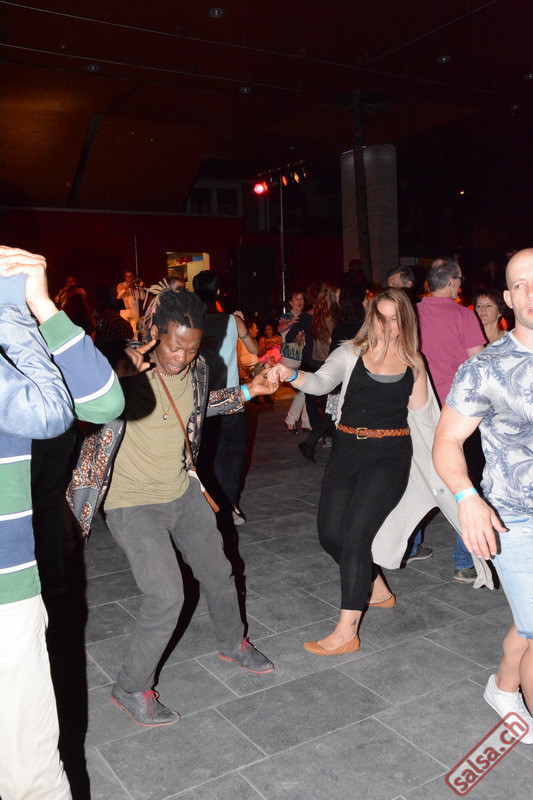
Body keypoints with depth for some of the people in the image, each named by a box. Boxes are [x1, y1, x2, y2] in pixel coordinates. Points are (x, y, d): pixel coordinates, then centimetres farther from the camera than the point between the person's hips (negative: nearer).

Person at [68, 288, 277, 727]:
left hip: (183, 492, 7)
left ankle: (233, 644, 48)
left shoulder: (196, 369, -4)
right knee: (166, 596, -11)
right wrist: (116, 373, -52)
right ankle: (131, 689, 15)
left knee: (218, 572, 19)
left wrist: (245, 392, 11)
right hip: (133, 502, -7)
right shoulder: (128, 368, -24)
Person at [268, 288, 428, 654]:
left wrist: (419, 376, -5)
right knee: (330, 533, 5)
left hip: (389, 455, -3)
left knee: (354, 533, -13)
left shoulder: (413, 363, 5)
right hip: (347, 449, 3)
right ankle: (377, 589, 34)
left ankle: (347, 632, -2)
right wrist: (292, 375, -32)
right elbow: (322, 382, -14)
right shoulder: (351, 353, 3)